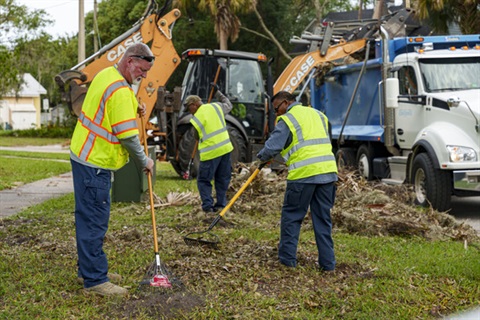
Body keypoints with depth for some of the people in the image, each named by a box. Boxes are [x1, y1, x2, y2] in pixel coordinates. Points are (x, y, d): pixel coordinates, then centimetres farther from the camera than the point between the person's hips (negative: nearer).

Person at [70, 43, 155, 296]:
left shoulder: (106, 75, 11)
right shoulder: (120, 91, -20)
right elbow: (127, 136, -20)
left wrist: (133, 109, 9)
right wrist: (144, 161, -5)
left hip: (85, 157, 11)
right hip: (95, 163, -11)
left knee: (89, 217, 16)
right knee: (94, 221, -6)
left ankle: (88, 270, 26)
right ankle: (95, 280, 0)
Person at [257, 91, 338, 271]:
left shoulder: (287, 119, -1)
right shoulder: (318, 114, 21)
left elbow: (271, 148, -7)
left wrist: (262, 157, 14)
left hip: (303, 174, -6)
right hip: (328, 172, 6)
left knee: (291, 216, 8)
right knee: (323, 218, 11)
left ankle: (287, 258, 12)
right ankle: (327, 263, 10)